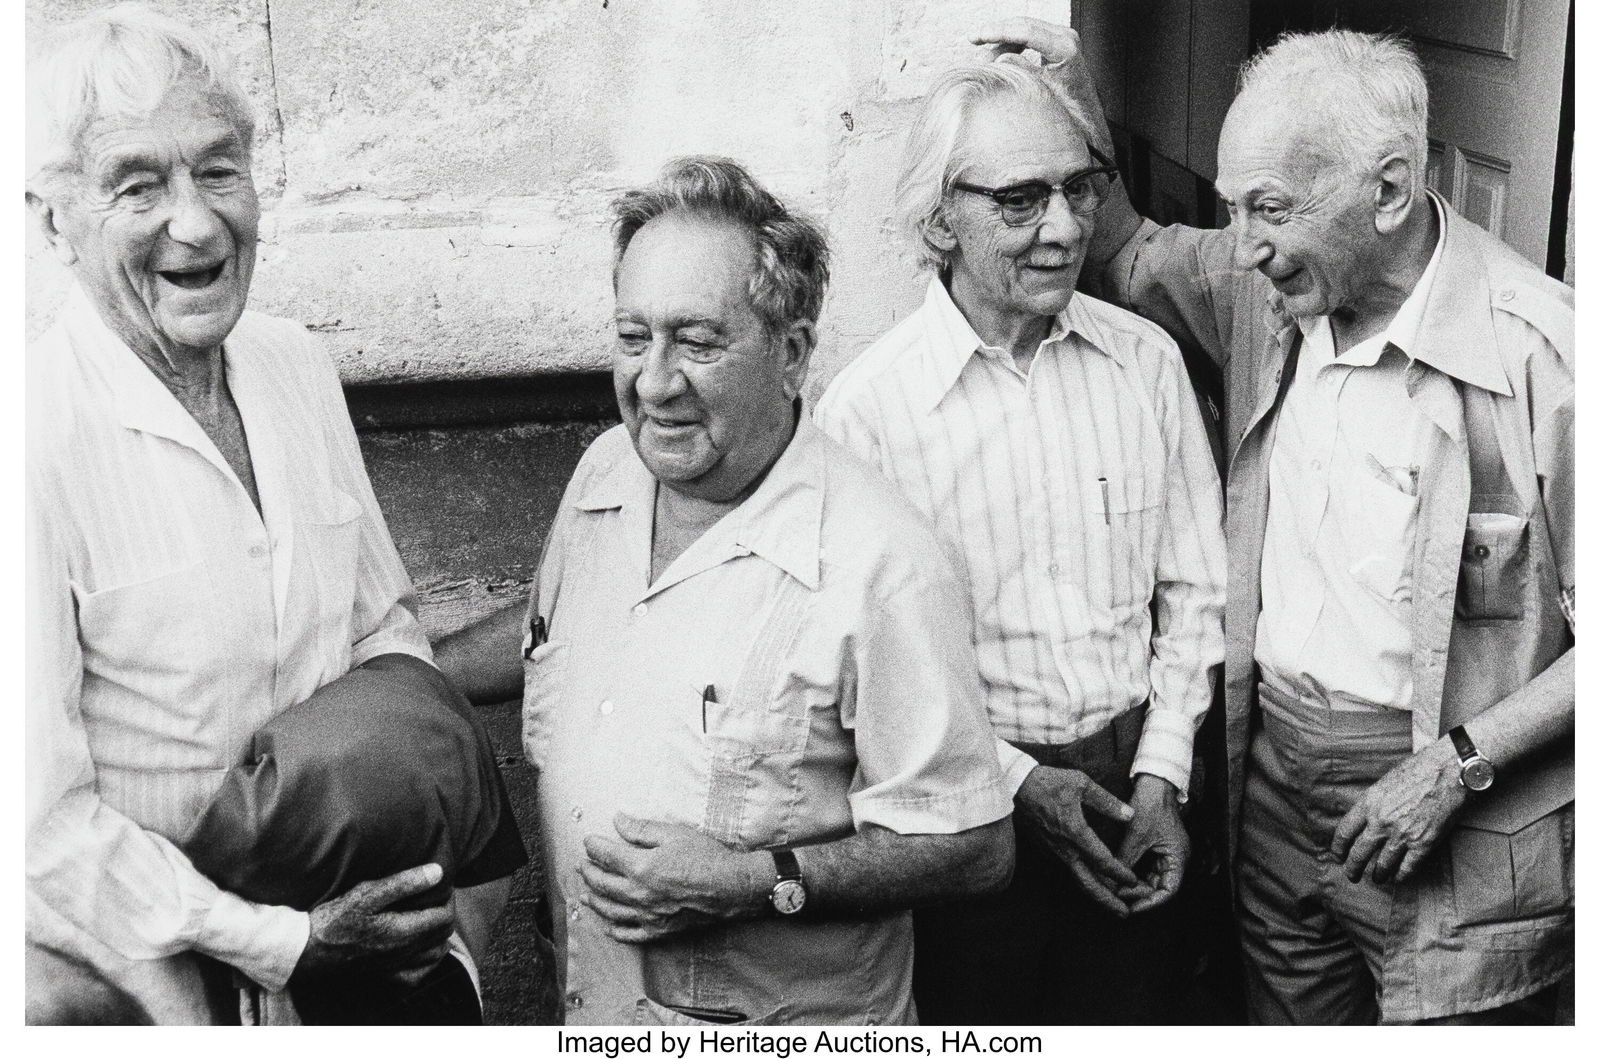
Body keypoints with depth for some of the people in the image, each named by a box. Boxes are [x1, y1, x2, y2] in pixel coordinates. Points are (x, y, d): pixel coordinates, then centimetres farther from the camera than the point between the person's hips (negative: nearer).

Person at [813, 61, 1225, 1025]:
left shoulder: (1148, 360, -1)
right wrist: (1016, 782, -13)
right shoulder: (866, 407, -13)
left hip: (1133, 783, 3)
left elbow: (1193, 595, 5)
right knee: (978, 1015, 13)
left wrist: (1161, 773, -3)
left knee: (1139, 1012, 17)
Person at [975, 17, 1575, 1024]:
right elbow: (1128, 254, 19)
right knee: (1291, 1014, 20)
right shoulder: (1274, 288, -1)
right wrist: (1074, 93, 6)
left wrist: (1456, 763, -18)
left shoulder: (1545, 354, -20)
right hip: (1273, 770, 6)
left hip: (1464, 826, -6)